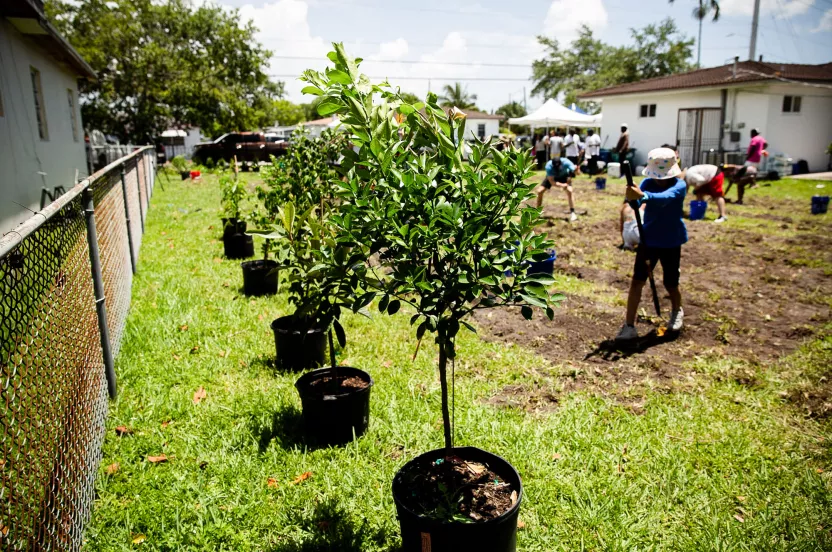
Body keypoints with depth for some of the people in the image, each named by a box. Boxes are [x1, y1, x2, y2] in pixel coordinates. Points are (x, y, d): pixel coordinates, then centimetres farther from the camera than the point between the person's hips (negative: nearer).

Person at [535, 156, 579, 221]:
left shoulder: (566, 162, -37)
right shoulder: (549, 166, -37)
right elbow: (552, 182, -34)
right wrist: (562, 185, -46)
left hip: (564, 176, 0)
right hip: (551, 177, 0)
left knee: (569, 191, -24)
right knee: (539, 191, -11)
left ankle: (572, 213, -12)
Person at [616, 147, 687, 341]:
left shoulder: (679, 185, -16)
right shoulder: (647, 182, -7)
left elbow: (664, 198, -40)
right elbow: (635, 203, -26)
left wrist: (642, 195, -59)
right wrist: (632, 198, -51)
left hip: (671, 242, -1)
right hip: (648, 239, 2)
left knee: (670, 284, 12)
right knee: (637, 280, -10)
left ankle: (677, 312, 45)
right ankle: (629, 327, -5)